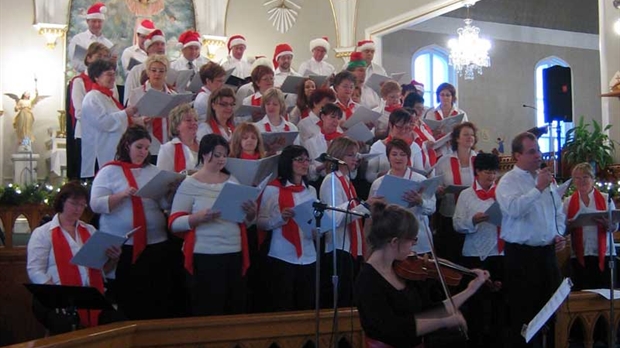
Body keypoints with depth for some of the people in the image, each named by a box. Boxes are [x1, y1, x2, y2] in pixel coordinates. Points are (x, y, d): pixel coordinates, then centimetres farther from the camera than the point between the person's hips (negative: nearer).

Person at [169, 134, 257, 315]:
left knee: (236, 311, 10)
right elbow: (174, 223, -9)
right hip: (204, 258, -5)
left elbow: (247, 222, 17)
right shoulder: (190, 184, -3)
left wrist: (251, 213, -6)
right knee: (207, 314, 0)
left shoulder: (233, 181, 11)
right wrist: (200, 216, -24)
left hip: (235, 255, 5)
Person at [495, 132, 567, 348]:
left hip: (547, 252, 6)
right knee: (523, 311, 0)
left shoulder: (546, 178, 12)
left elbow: (558, 211, 22)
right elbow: (513, 209, -27)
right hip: (521, 254, -6)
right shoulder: (508, 181, -7)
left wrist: (559, 234, 6)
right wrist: (538, 188, -23)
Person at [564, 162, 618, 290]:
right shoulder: (568, 202, 7)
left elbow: (615, 226, 2)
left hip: (603, 255, -1)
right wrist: (570, 225, -14)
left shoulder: (605, 198, 4)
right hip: (579, 256, 1)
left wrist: (607, 224, -20)